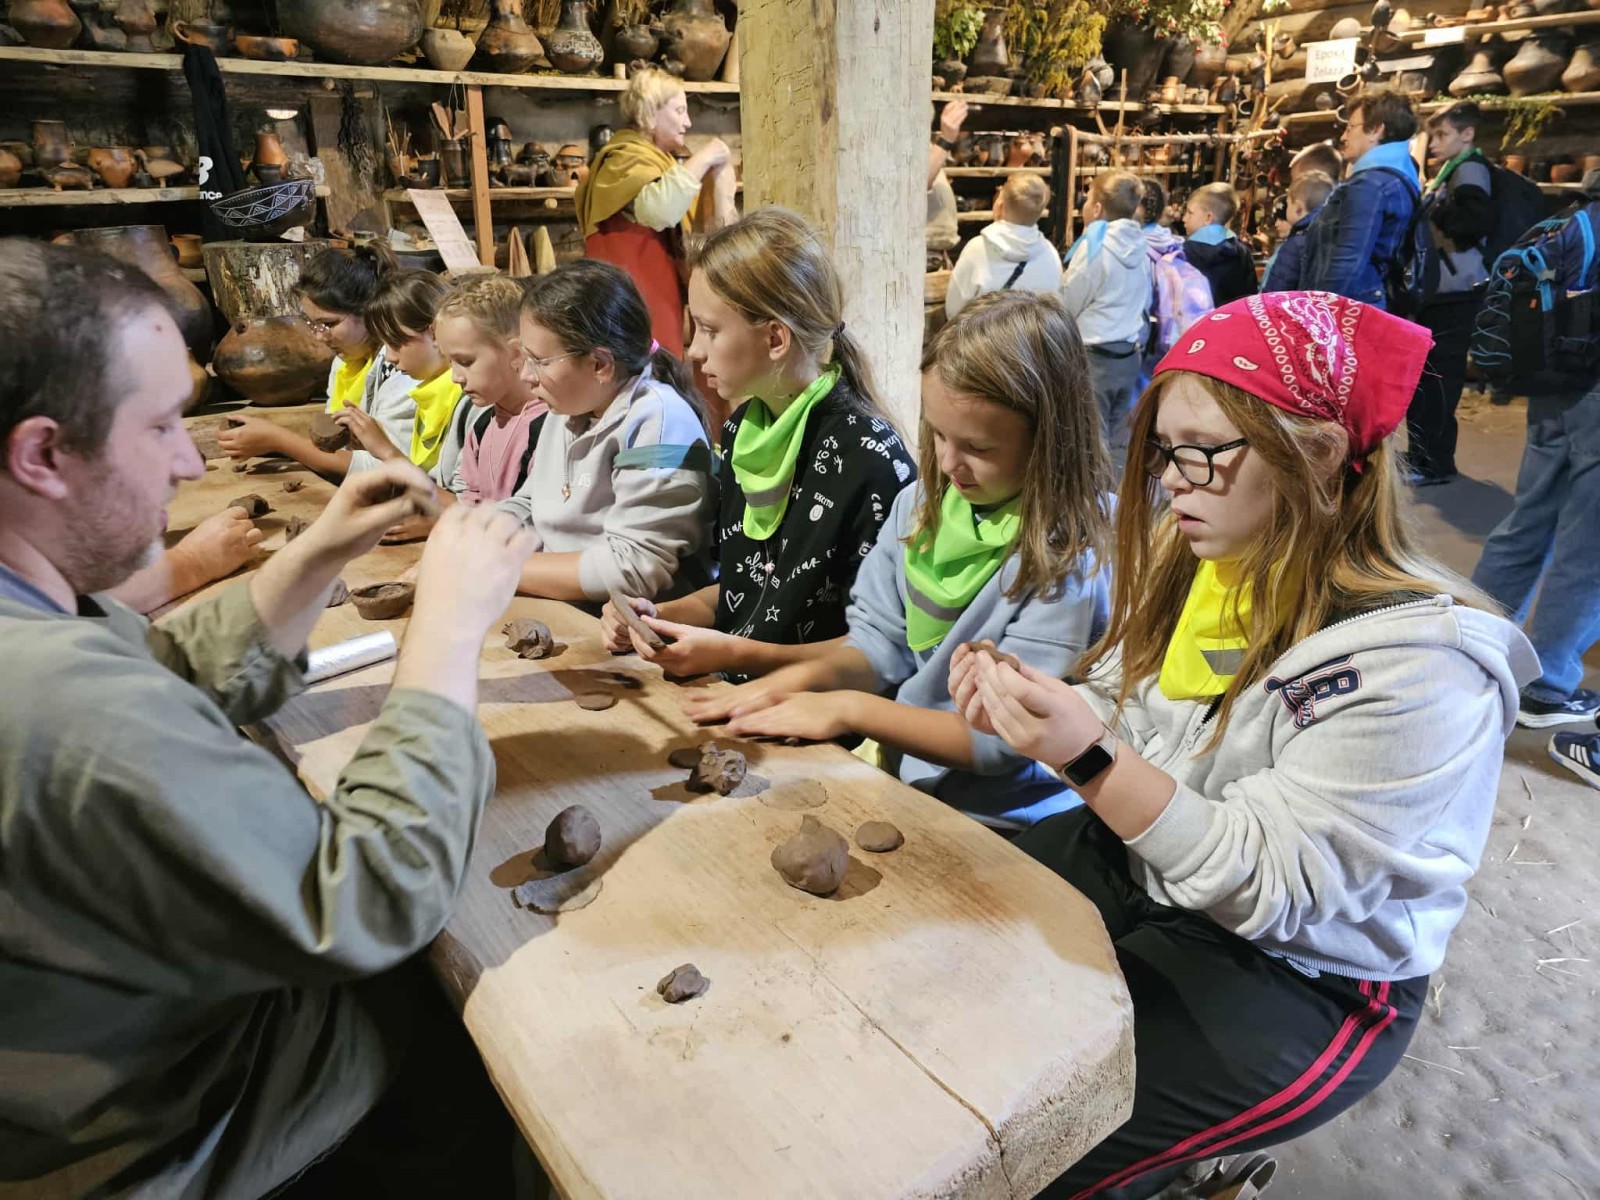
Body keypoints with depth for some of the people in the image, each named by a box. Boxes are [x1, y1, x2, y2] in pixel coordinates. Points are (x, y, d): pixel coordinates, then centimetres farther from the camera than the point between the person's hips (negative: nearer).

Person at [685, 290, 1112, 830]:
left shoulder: (1071, 556, -18)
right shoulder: (922, 503, 2)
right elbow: (880, 639, 7)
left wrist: (851, 709, -19)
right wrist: (810, 675, -13)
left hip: (999, 823, -6)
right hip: (893, 775, 6)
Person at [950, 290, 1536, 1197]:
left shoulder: (1412, 663, -26)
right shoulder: (1199, 560, -4)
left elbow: (1266, 886, -27)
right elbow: (1121, 720, 4)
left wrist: (1088, 756, -38)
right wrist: (1025, 706, -17)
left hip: (1295, 976, -6)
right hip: (1138, 864, 7)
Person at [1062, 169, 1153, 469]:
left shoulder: (1095, 246, -14)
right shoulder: (1140, 247, 6)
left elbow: (1066, 307, -7)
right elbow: (1144, 303, 14)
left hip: (1092, 356, -7)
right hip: (1129, 354, 7)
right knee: (1120, 436, 13)